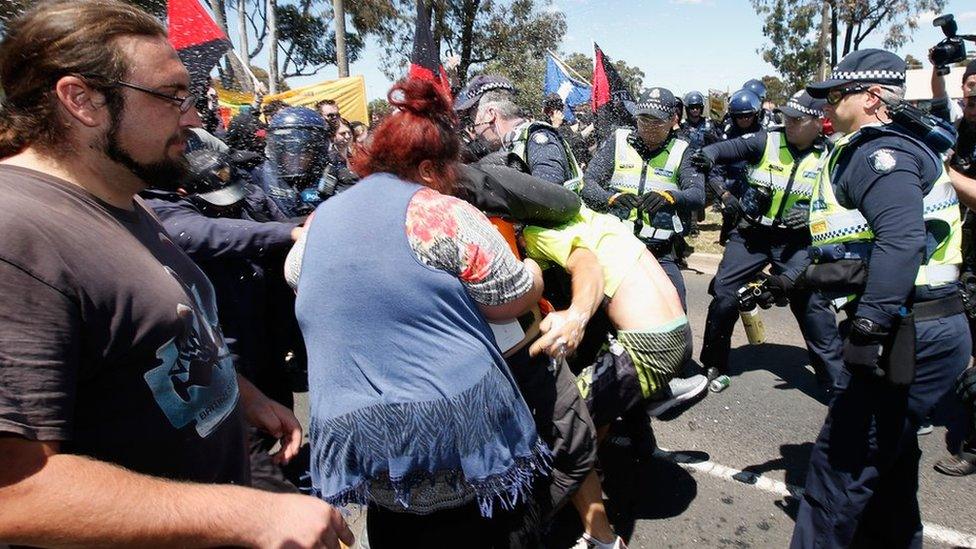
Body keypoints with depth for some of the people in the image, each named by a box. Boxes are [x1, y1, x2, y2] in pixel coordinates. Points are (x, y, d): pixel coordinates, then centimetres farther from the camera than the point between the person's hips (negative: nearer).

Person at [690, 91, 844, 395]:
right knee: (724, 293, -3)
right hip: (751, 233, 0)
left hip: (796, 241, 0)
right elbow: (732, 147, -15)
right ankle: (714, 364, 17)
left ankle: (836, 380, 10)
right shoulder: (768, 140, -3)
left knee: (812, 303, -5)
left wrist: (810, 214, -14)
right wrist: (708, 154, -36)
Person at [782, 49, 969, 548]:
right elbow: (847, 237, 23)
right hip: (912, 330, 11)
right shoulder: (870, 151, 19)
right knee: (886, 452, 24)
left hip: (910, 334, -11)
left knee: (844, 458, -3)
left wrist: (867, 326, -32)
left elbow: (902, 238, -29)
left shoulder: (880, 152, -13)